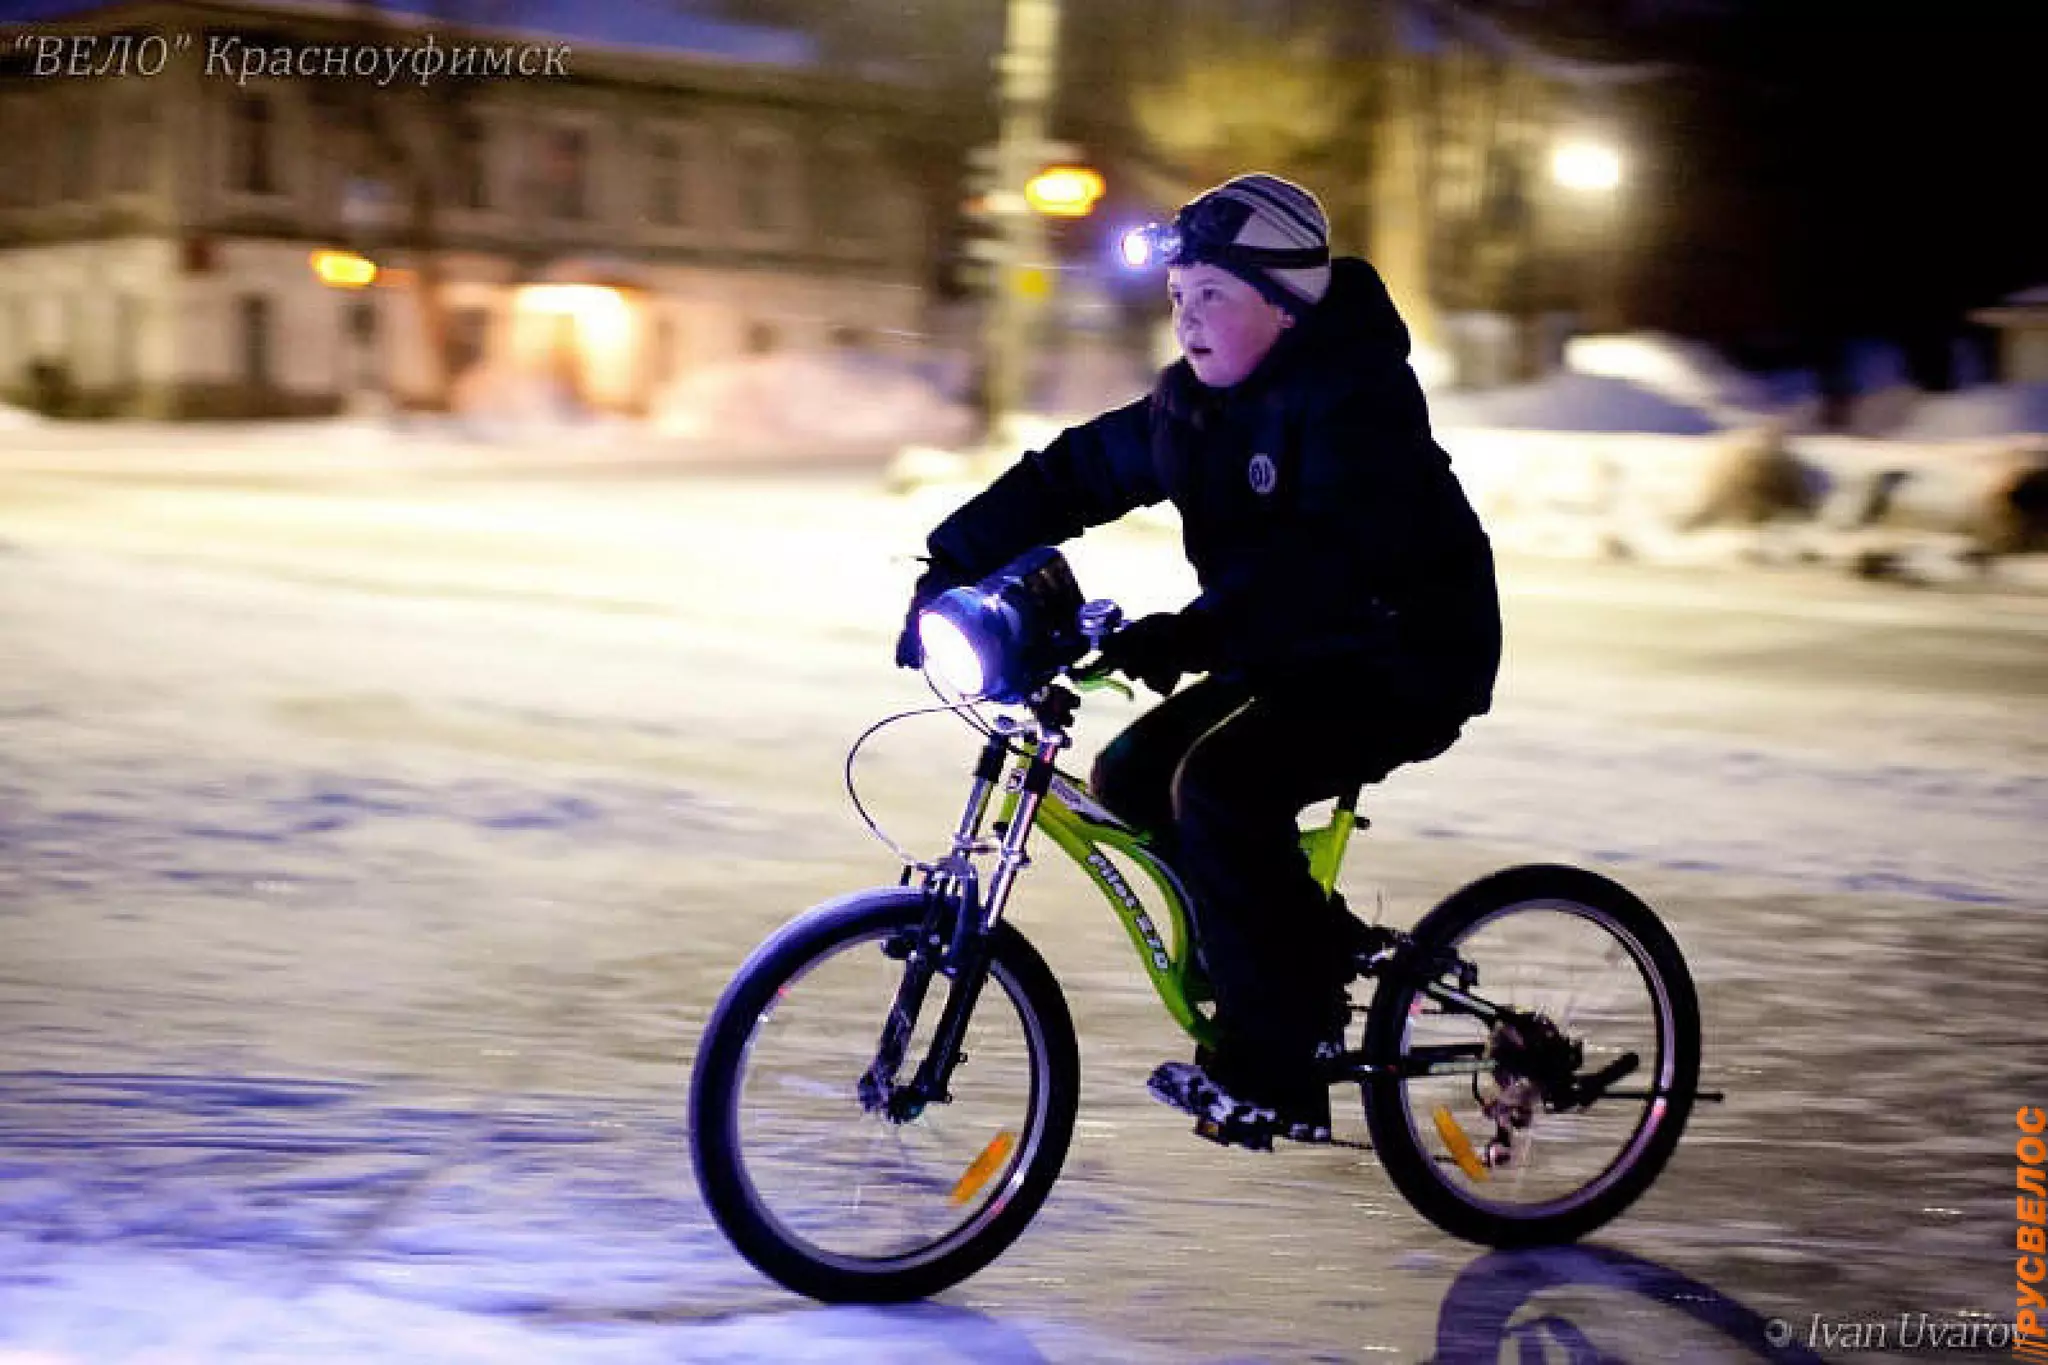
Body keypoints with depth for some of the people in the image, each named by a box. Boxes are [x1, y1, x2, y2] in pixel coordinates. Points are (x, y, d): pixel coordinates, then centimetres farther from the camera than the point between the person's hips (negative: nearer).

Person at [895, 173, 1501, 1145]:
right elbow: (1073, 473, 7)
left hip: (1404, 662, -9)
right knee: (1133, 778, -2)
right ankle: (1309, 955, 13)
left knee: (1220, 786, -26)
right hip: (1293, 657, 9)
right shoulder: (1194, 405, 5)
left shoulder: (1354, 399, -21)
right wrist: (953, 564, -4)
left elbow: (1323, 547, -36)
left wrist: (1192, 635, -46)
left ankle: (1273, 1072, -18)